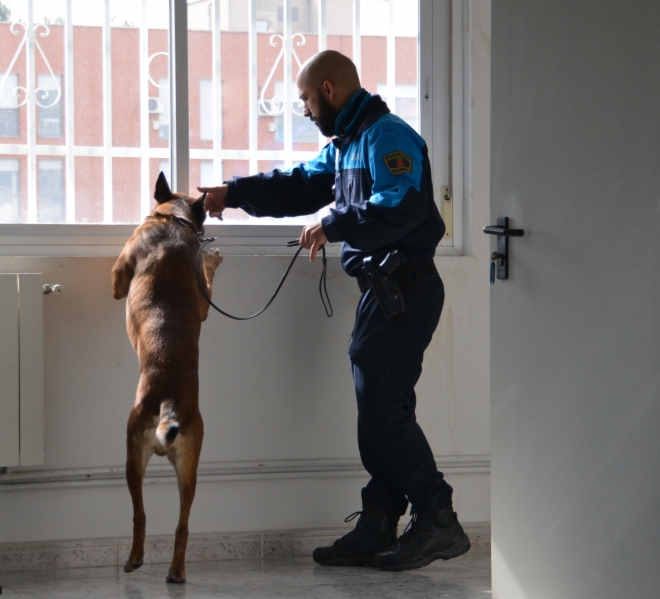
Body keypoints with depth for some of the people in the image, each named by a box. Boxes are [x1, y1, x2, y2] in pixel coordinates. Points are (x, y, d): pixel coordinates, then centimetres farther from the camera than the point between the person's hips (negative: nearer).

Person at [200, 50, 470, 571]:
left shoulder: (387, 135, -11)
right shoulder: (346, 144, 22)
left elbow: (400, 205, -25)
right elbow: (300, 186, 31)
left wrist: (334, 226, -17)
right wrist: (234, 193, 25)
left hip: (405, 287, -10)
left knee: (384, 409, -13)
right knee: (377, 409, 9)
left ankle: (438, 523, -10)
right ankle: (378, 529, 11)